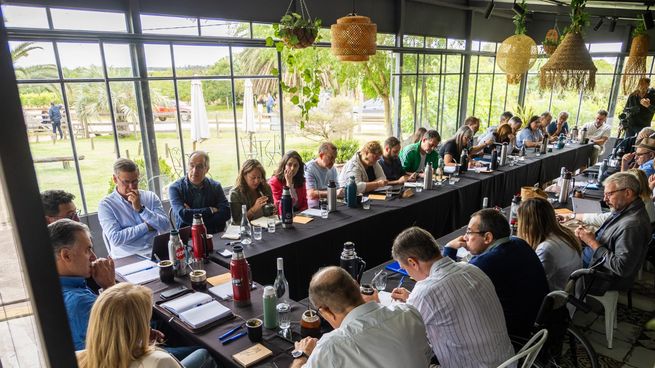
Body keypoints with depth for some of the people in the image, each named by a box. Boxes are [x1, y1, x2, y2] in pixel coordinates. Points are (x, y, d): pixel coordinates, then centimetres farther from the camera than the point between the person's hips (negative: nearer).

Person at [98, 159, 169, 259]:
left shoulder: (151, 197, 10)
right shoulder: (105, 204, 2)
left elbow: (165, 227, -2)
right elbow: (115, 239, -10)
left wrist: (141, 208, -9)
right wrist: (147, 226, -6)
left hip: (156, 254, 2)